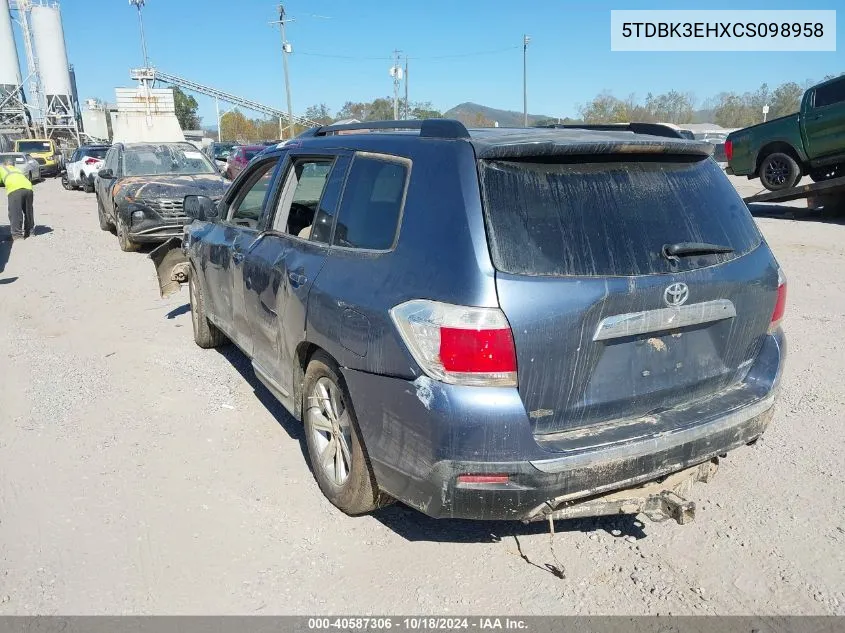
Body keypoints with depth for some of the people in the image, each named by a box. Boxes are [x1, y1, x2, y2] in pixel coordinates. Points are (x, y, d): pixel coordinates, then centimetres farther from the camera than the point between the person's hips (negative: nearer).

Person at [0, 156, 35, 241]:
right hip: (28, 187, 4)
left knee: (15, 212, -2)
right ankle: (29, 231, 27)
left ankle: (17, 234, -5)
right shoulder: (17, 169, 39)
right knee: (28, 211, 18)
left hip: (14, 189, -4)